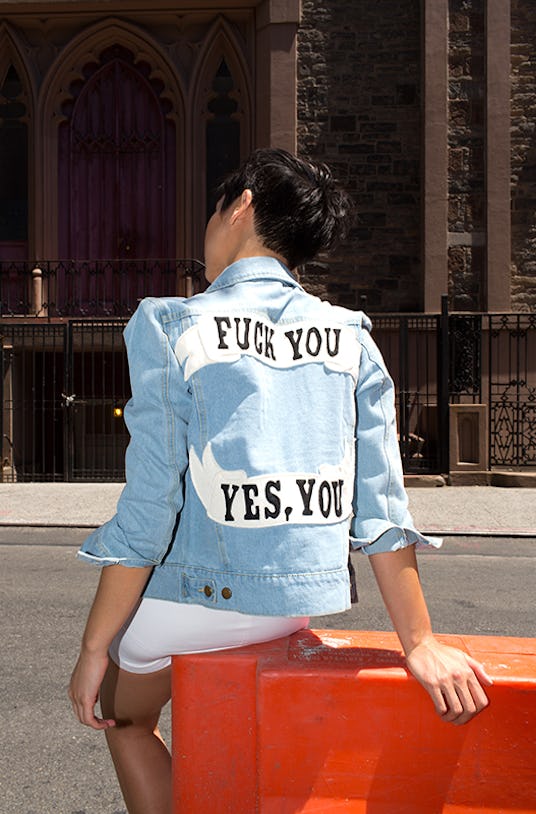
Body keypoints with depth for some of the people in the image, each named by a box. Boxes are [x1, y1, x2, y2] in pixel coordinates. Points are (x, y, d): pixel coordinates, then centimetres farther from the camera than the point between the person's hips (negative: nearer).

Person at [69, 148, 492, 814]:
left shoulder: (172, 327, -11)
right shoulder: (348, 338, 0)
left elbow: (150, 503, -15)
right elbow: (380, 502, -4)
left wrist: (95, 647, -7)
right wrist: (419, 643, 0)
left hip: (204, 597, -4)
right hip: (304, 597, 5)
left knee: (125, 717, 25)